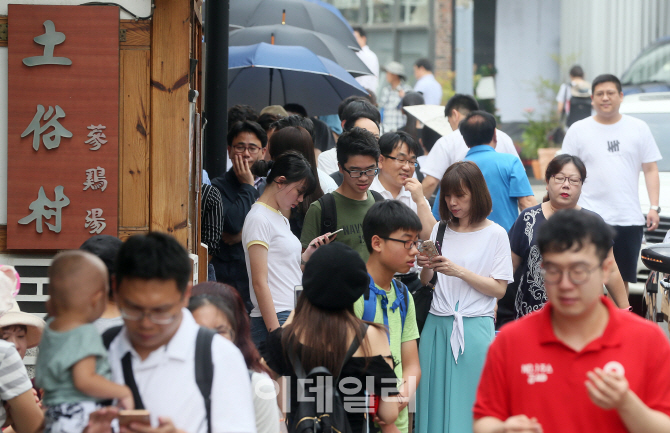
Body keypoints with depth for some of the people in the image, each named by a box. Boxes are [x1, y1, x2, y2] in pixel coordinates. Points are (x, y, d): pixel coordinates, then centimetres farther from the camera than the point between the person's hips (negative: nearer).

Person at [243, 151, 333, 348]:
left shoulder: (281, 219, 18)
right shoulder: (259, 219, -9)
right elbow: (259, 282, -14)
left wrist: (307, 254, 5)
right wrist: (275, 332, -19)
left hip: (295, 316, 8)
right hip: (275, 319, -8)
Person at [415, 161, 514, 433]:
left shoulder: (495, 234, -1)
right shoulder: (440, 230, 11)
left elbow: (499, 289, -7)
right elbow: (427, 284, 15)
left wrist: (459, 271, -15)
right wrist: (425, 267, -6)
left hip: (474, 327, -4)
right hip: (437, 326, 4)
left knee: (468, 403, -3)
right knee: (435, 398, 4)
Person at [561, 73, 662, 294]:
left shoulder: (639, 128, 7)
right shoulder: (578, 130, 4)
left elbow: (650, 170, 7)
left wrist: (654, 207, -3)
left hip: (629, 218, 2)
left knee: (622, 280, 9)